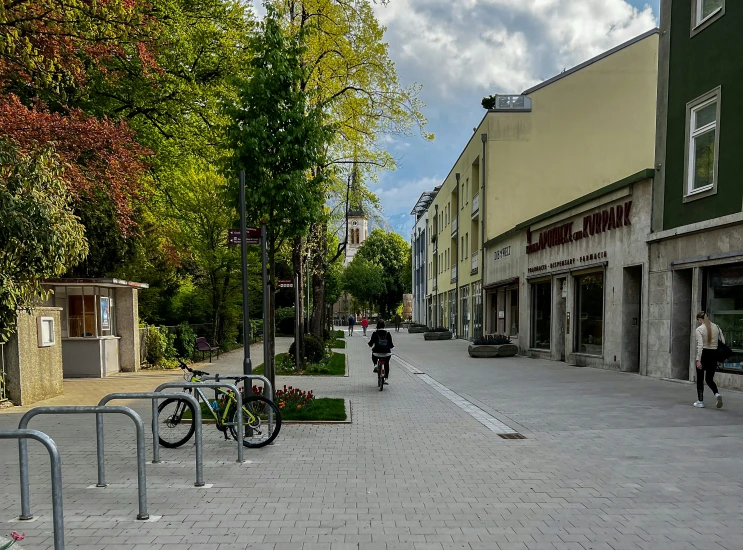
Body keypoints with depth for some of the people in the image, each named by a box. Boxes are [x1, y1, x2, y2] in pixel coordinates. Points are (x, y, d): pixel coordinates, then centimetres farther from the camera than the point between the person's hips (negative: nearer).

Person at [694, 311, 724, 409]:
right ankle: (717, 394, -12)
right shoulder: (716, 327, 6)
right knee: (709, 379, 15)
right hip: (714, 354, 5)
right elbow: (723, 342, 5)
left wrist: (698, 360, -18)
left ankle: (700, 401, 13)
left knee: (700, 379, 10)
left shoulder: (699, 329, -10)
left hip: (704, 354, -5)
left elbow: (700, 345, -17)